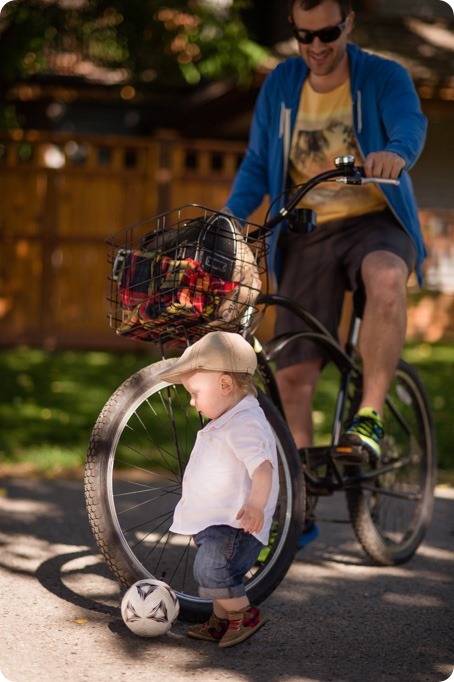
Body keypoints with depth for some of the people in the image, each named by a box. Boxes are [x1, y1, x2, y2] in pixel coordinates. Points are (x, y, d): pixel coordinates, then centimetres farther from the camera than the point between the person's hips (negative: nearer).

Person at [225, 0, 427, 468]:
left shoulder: (384, 78, -3)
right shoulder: (280, 86, 6)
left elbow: (411, 123, -24)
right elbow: (256, 167, 7)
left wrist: (396, 151, -49)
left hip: (375, 223, -3)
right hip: (306, 237, 3)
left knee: (385, 278, -39)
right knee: (292, 372, -4)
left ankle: (368, 420, -30)